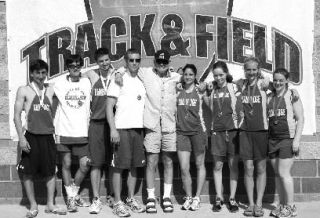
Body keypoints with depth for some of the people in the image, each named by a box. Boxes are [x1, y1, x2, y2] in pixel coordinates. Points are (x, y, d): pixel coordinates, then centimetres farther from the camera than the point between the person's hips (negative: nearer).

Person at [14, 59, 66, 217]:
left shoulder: (50, 91, 10)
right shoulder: (24, 90, 1)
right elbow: (17, 115, -3)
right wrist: (21, 138, -11)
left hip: (48, 136, 3)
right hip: (31, 136, -3)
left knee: (51, 172, 6)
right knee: (28, 173, 0)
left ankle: (50, 204, 17)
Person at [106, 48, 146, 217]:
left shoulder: (142, 81, 14)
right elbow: (109, 106, -7)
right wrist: (113, 129, -15)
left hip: (138, 128, 5)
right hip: (122, 128, -5)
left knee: (134, 165, 10)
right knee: (119, 166, -2)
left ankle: (131, 199, 21)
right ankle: (117, 202, 6)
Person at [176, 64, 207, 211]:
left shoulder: (199, 91, 0)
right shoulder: (178, 91, 4)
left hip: (197, 131, -1)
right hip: (182, 132, 1)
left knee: (200, 165, 8)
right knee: (184, 168, -3)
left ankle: (197, 197, 19)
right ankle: (188, 197, 14)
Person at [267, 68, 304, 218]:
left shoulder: (292, 96, -3)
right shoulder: (269, 97, 11)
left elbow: (300, 119, -5)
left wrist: (296, 139, -12)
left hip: (288, 138, -5)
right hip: (273, 139, 5)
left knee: (284, 173, -8)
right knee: (277, 174, 7)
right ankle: (282, 205, 17)